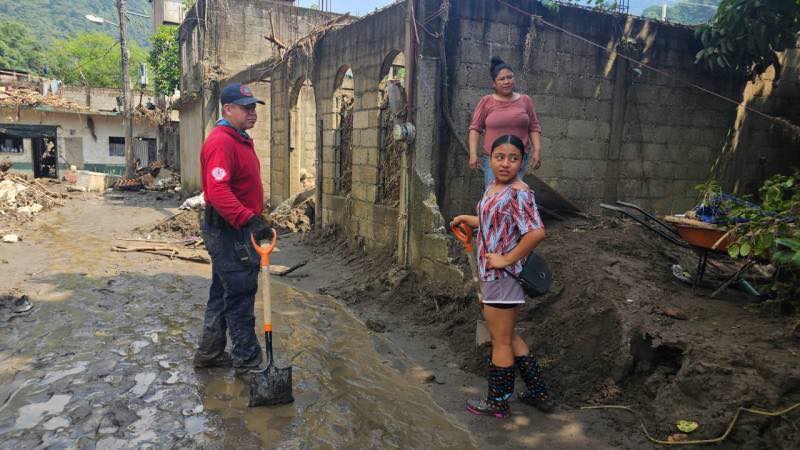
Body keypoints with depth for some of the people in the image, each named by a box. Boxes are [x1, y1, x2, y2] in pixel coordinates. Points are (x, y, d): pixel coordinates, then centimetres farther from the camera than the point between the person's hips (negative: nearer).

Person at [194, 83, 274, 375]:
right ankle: (247, 360, 8)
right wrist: (250, 219, -37)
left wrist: (253, 220, 21)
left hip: (236, 229, 11)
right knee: (241, 294, -3)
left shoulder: (240, 140, 16)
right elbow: (218, 191, -30)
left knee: (223, 292, 17)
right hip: (228, 230, -11)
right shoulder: (221, 142, -18)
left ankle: (209, 354, 30)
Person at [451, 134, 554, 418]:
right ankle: (538, 394, 34)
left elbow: (536, 232, -32)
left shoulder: (518, 193, -20)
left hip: (503, 276, -10)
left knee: (501, 342, 7)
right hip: (493, 275, 10)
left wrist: (507, 259, -24)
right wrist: (465, 219, 31)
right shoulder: (493, 188, 8)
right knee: (508, 336, 21)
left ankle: (497, 403, 26)